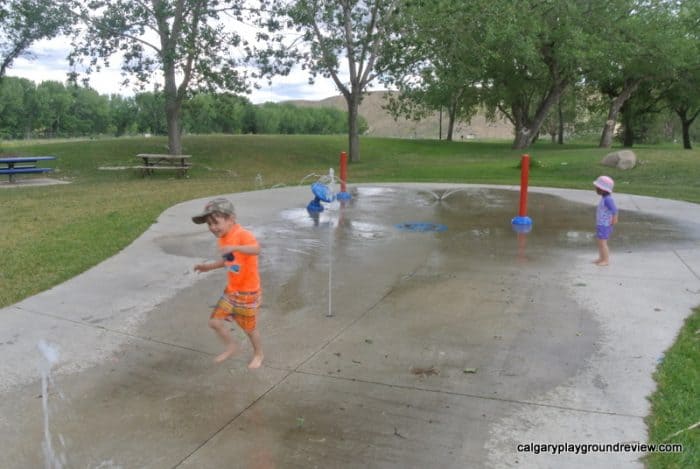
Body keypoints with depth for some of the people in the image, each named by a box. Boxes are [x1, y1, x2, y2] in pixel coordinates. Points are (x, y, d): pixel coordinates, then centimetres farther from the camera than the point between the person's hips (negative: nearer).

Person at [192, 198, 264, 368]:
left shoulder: (242, 234, -24)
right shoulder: (222, 238, 3)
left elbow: (256, 249, -45)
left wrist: (235, 247, -57)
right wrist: (208, 266, 15)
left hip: (248, 292, -7)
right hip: (231, 290, 7)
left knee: (249, 328, 8)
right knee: (214, 321, 4)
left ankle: (258, 354, 36)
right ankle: (230, 346, 30)